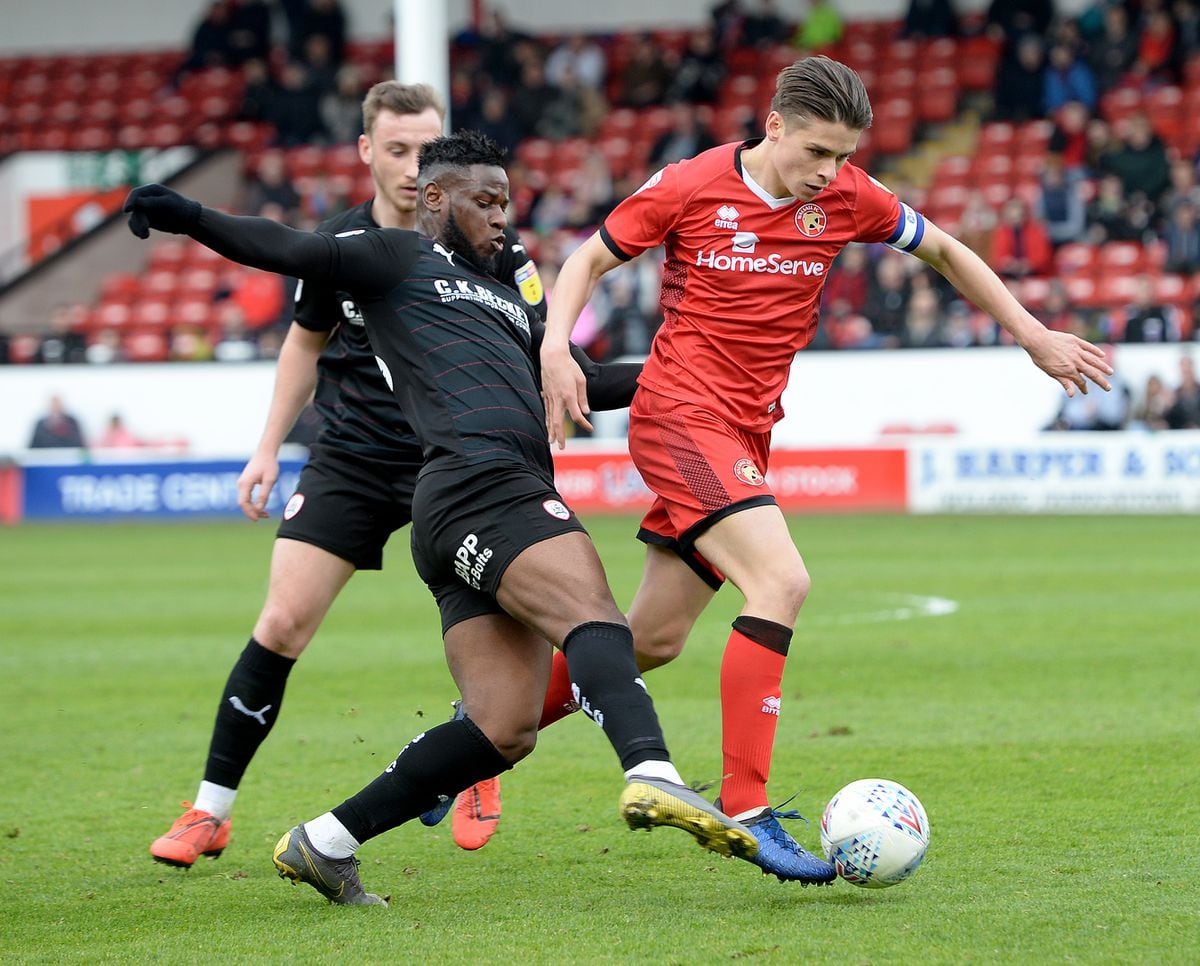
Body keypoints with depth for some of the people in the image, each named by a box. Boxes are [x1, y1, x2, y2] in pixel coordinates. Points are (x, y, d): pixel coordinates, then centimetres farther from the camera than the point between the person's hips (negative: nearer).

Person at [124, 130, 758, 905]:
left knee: (504, 731, -1)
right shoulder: (397, 258, 12)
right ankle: (653, 775, -53)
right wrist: (190, 217, -16)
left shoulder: (503, 296, 35)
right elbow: (287, 251, 0)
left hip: (512, 503, 9)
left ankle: (325, 843, 5)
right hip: (477, 484, -9)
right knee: (595, 616, -30)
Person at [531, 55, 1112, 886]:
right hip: (681, 414, -6)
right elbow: (590, 259, 2)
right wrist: (555, 350, -14)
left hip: (745, 435, 6)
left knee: (656, 640, 11)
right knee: (781, 581, -25)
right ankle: (746, 808, -23)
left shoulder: (847, 198, 2)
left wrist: (1034, 335, 15)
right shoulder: (690, 187, -9)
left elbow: (943, 250, 17)